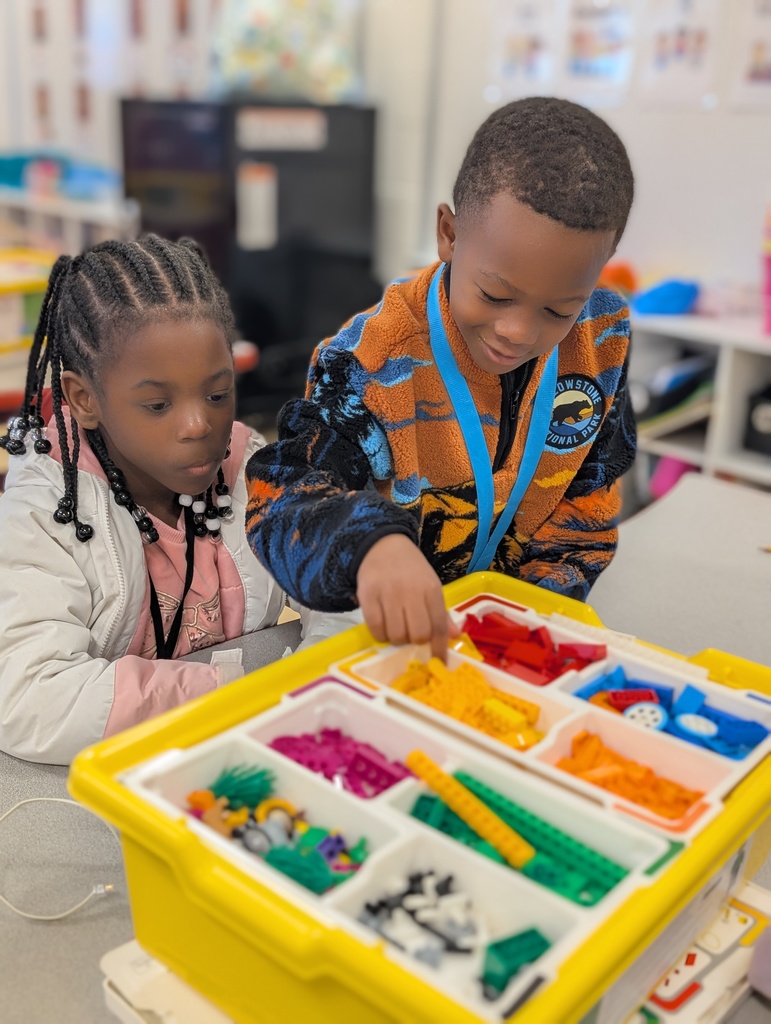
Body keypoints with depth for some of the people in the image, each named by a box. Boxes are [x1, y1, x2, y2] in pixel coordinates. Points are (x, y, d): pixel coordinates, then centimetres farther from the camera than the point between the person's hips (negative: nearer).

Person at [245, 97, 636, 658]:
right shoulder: (370, 360, -22)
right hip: (383, 630, -1)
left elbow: (587, 505, 1)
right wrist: (370, 542, -45)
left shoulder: (603, 337, -9)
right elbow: (276, 504, -23)